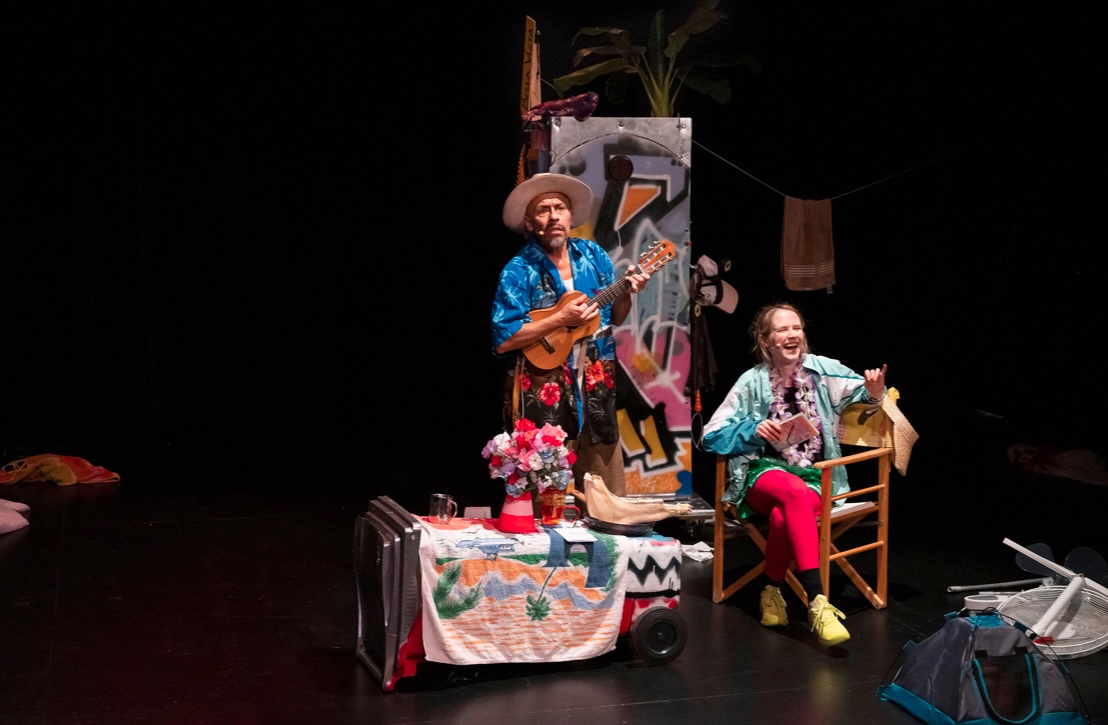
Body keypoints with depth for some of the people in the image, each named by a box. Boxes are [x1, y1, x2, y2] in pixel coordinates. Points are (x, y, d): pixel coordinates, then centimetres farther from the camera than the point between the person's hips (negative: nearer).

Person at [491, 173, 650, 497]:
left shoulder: (593, 255, 6)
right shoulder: (518, 270, -9)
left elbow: (614, 319, 15)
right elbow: (502, 341, -16)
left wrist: (627, 293, -5)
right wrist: (560, 318, -19)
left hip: (594, 389, 5)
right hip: (542, 395, -5)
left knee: (611, 499, 9)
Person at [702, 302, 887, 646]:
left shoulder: (822, 370, 4)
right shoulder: (752, 382, 1)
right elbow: (712, 436, 1)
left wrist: (875, 393, -22)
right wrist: (753, 430, -16)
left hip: (816, 475, 1)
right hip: (765, 472, -1)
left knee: (784, 515, -36)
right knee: (795, 492, -38)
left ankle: (772, 592, -13)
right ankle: (816, 602, -42)